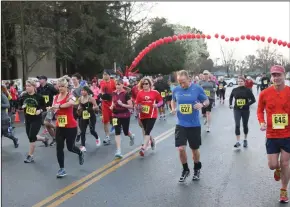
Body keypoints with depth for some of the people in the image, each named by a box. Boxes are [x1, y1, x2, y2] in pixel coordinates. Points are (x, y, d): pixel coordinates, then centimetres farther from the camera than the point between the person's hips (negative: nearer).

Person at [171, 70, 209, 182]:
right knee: (181, 149, -8)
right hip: (181, 124, 1)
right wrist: (173, 108, -3)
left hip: (194, 125, -1)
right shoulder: (176, 90, -2)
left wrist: (202, 104, -21)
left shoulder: (197, 88, -10)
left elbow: (207, 101, 1)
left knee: (195, 149, 12)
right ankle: (185, 170, 18)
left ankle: (197, 169, 38)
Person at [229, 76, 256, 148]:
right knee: (237, 125, -11)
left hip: (245, 110, -1)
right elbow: (231, 97, 20)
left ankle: (245, 140, 31)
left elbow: (253, 100, -7)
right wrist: (230, 104, 8)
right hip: (237, 110, 1)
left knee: (245, 125, 12)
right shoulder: (234, 90, 1)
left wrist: (247, 105, -16)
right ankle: (238, 142, -9)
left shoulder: (247, 90, -7)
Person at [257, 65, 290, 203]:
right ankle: (278, 169, 42)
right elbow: (260, 110, 8)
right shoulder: (264, 93, -6)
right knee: (272, 165, 3)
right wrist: (262, 122, -9)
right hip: (271, 135, 1)